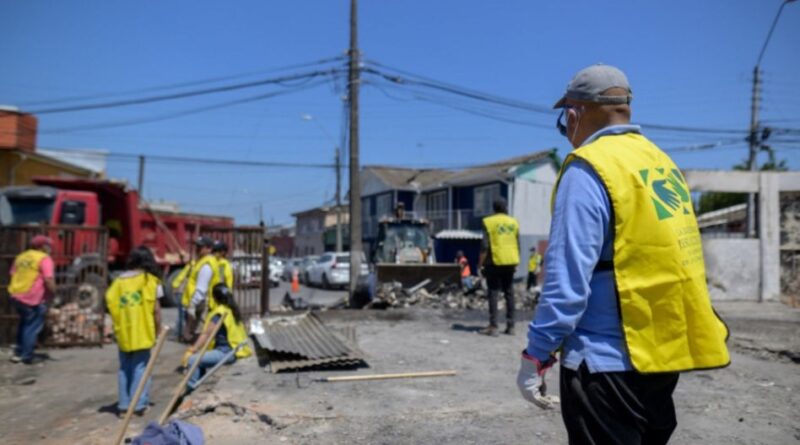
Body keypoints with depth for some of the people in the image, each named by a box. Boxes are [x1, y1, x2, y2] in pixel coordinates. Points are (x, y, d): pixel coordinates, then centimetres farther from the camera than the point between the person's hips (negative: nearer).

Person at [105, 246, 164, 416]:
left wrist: (119, 324, 7)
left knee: (124, 368, 13)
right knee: (140, 367, 5)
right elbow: (156, 309, -5)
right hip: (143, 332, -3)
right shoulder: (151, 280, -4)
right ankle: (139, 404, 4)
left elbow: (110, 302, -1)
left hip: (123, 332, 3)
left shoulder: (119, 280, 7)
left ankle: (124, 404, 17)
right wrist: (158, 330, 5)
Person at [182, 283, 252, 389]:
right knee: (199, 357, 23)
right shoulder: (233, 309, 11)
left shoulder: (219, 313, -16)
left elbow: (206, 335, -17)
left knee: (192, 360, -14)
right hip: (234, 349, 10)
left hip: (226, 352, -10)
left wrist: (191, 351, -14)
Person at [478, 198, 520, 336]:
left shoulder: (489, 222, -5)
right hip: (510, 262, 4)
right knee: (509, 293, 10)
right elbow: (518, 246, 10)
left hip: (495, 262, -4)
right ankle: (510, 326, 13)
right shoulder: (513, 222, 8)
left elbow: (485, 246, -11)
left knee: (493, 293, -1)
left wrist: (481, 263, -5)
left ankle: (493, 326, -4)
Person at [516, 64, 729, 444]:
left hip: (610, 360, -8)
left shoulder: (588, 169, -15)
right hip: (663, 352, 8)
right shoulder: (665, 164, 10)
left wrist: (535, 356, -12)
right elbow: (670, 261, 13)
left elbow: (568, 279, -19)